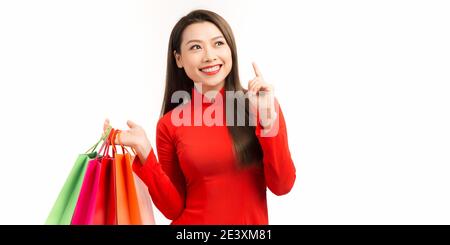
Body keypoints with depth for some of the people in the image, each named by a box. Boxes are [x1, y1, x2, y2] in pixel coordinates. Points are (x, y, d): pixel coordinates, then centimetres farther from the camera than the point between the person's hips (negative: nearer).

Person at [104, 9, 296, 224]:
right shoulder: (170, 124, -8)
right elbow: (174, 207, -5)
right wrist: (144, 152, -17)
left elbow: (282, 186, -12)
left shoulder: (262, 104, -9)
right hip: (192, 222, 0)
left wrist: (267, 120, -23)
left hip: (253, 222, 0)